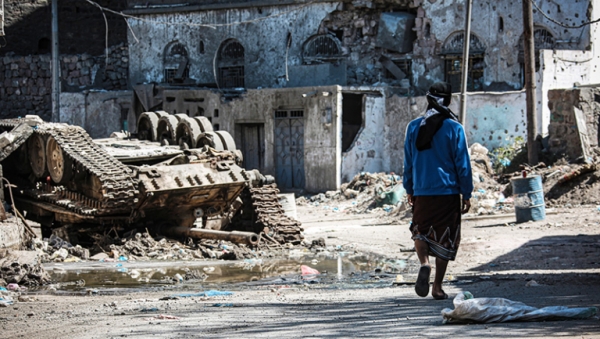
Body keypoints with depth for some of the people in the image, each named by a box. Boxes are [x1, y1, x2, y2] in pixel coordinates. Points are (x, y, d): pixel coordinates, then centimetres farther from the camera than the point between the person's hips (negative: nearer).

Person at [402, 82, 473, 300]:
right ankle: (437, 287, 6)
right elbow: (463, 164, -3)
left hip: (421, 192, 2)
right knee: (445, 239, 6)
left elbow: (408, 161, 8)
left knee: (420, 233, 17)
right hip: (448, 192, -2)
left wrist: (409, 190, 19)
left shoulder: (413, 127, 2)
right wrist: (467, 194, 4)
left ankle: (424, 264, -13)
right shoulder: (454, 128, -5)